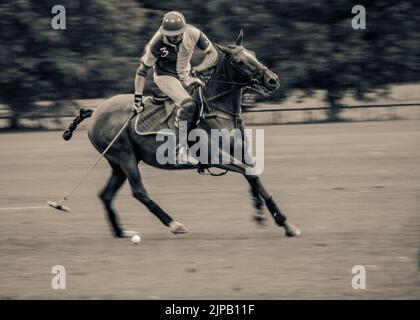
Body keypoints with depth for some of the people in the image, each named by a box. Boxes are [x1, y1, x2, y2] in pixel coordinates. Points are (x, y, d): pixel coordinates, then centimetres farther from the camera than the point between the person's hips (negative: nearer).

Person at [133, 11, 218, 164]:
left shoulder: (193, 34, -18)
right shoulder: (157, 43, -27)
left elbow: (212, 53, -7)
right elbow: (143, 68, -18)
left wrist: (195, 70, -19)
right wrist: (138, 97, -17)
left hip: (185, 75, 6)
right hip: (165, 77, -6)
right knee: (187, 105, -29)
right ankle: (181, 149, -27)